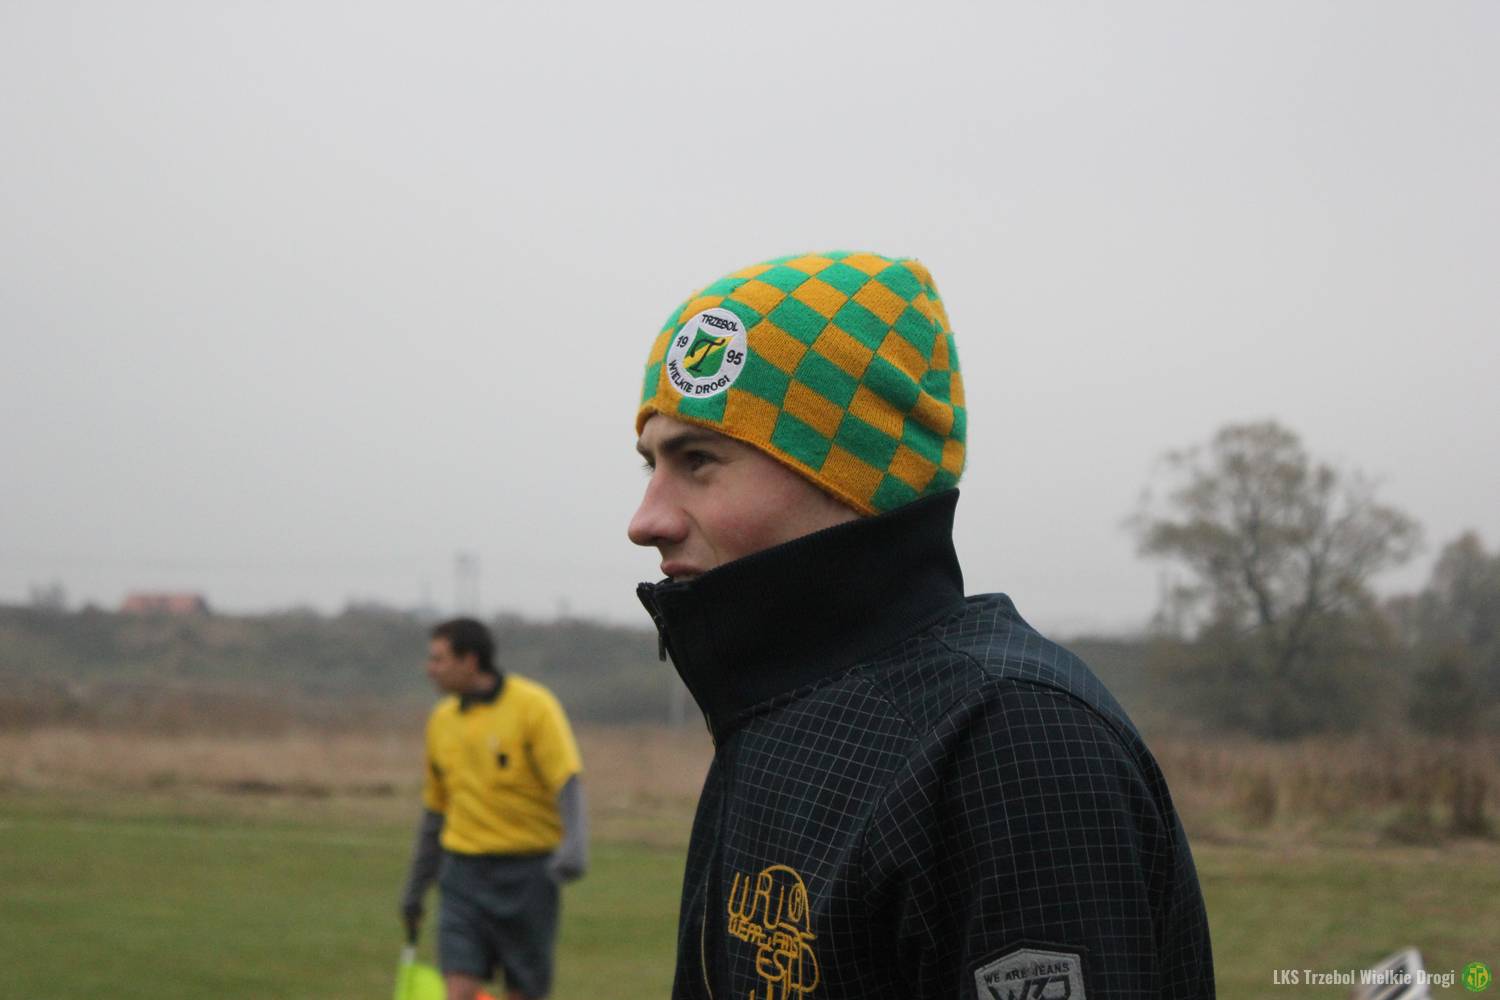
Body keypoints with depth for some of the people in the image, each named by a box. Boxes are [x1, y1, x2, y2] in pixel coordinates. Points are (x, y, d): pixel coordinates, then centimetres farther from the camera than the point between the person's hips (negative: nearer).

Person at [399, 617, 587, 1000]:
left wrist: (573, 845, -31)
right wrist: (414, 890, 23)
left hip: (527, 872, -4)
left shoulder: (533, 706, -7)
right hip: (465, 872, 4)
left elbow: (567, 781, -15)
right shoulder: (441, 720, 10)